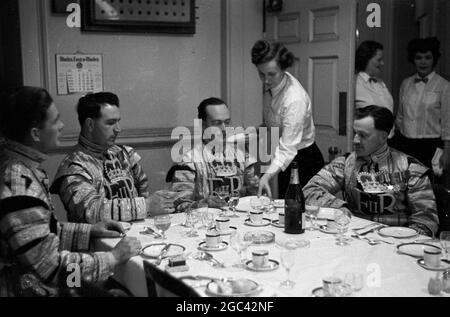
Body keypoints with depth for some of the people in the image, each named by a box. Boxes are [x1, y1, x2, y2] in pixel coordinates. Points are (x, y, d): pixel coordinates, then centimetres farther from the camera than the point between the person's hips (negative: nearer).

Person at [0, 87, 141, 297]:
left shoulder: (23, 168, 5)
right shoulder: (18, 184, -24)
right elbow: (50, 267, -23)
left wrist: (89, 231, 5)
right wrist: (114, 258, -14)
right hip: (34, 290, -8)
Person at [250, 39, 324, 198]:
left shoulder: (295, 100, -31)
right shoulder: (271, 84, -7)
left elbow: (288, 148, -36)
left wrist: (267, 176, -46)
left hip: (304, 160, -8)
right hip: (285, 160, 8)